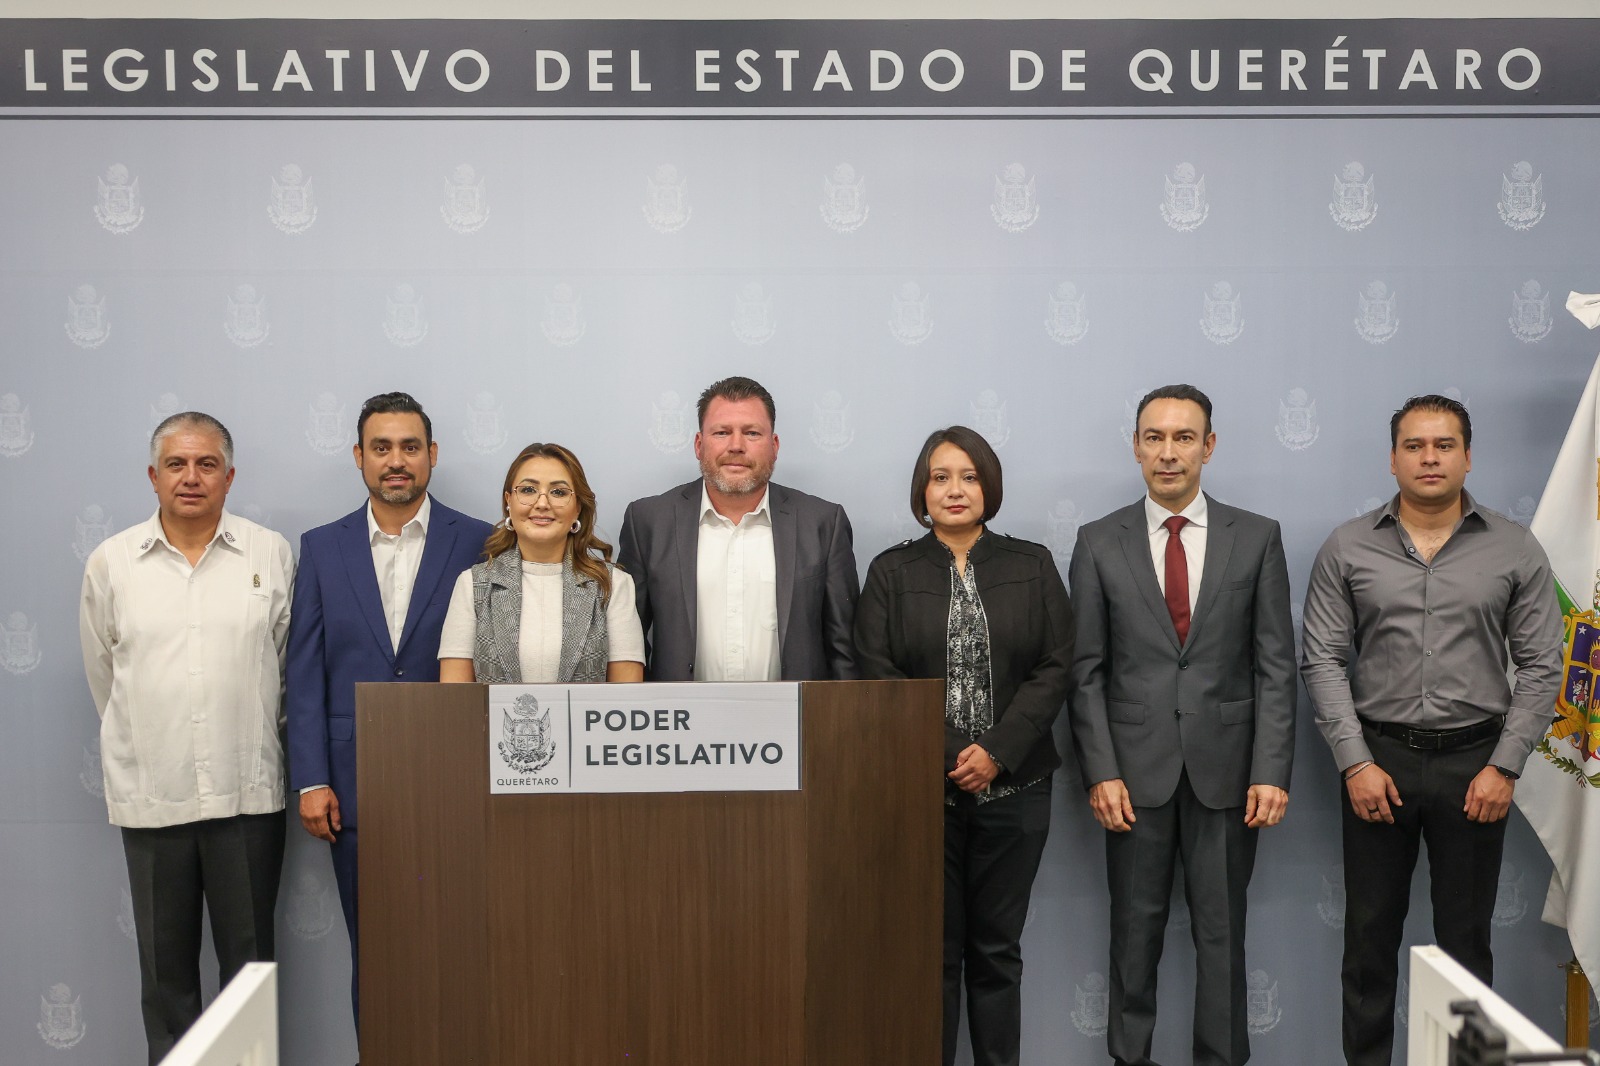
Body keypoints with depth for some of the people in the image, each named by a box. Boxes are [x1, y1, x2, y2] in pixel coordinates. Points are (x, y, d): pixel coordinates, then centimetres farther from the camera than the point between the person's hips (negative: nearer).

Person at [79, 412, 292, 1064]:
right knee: (165, 967, 10)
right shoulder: (110, 563, 4)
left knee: (249, 964, 5)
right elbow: (102, 671, 15)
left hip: (247, 793, -1)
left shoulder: (272, 555, 2)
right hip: (150, 793, 1)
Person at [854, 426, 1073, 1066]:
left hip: (1011, 786, 1)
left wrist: (996, 751, -10)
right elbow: (878, 675, -2)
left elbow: (1055, 668, 0)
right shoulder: (891, 572, 5)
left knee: (997, 949, 8)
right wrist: (949, 756, -11)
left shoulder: (1032, 567, 7)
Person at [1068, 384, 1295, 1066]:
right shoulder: (1100, 543, 3)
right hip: (1135, 770, 0)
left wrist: (1272, 771, -7)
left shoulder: (1257, 538, 3)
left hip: (1226, 768, 0)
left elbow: (1275, 665, 1)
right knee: (1136, 927, 9)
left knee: (1222, 930, 8)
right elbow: (1087, 670, 1)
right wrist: (1100, 771, -7)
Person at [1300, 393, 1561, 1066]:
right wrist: (1356, 762, -8)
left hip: (1474, 762, 0)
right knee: (1370, 930, 8)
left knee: (1466, 933, 10)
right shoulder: (1348, 548, 0)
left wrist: (1504, 766, -6)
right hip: (1377, 758, 0)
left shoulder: (1515, 551, 1)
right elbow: (1322, 661, -1)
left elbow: (1541, 666, 1)